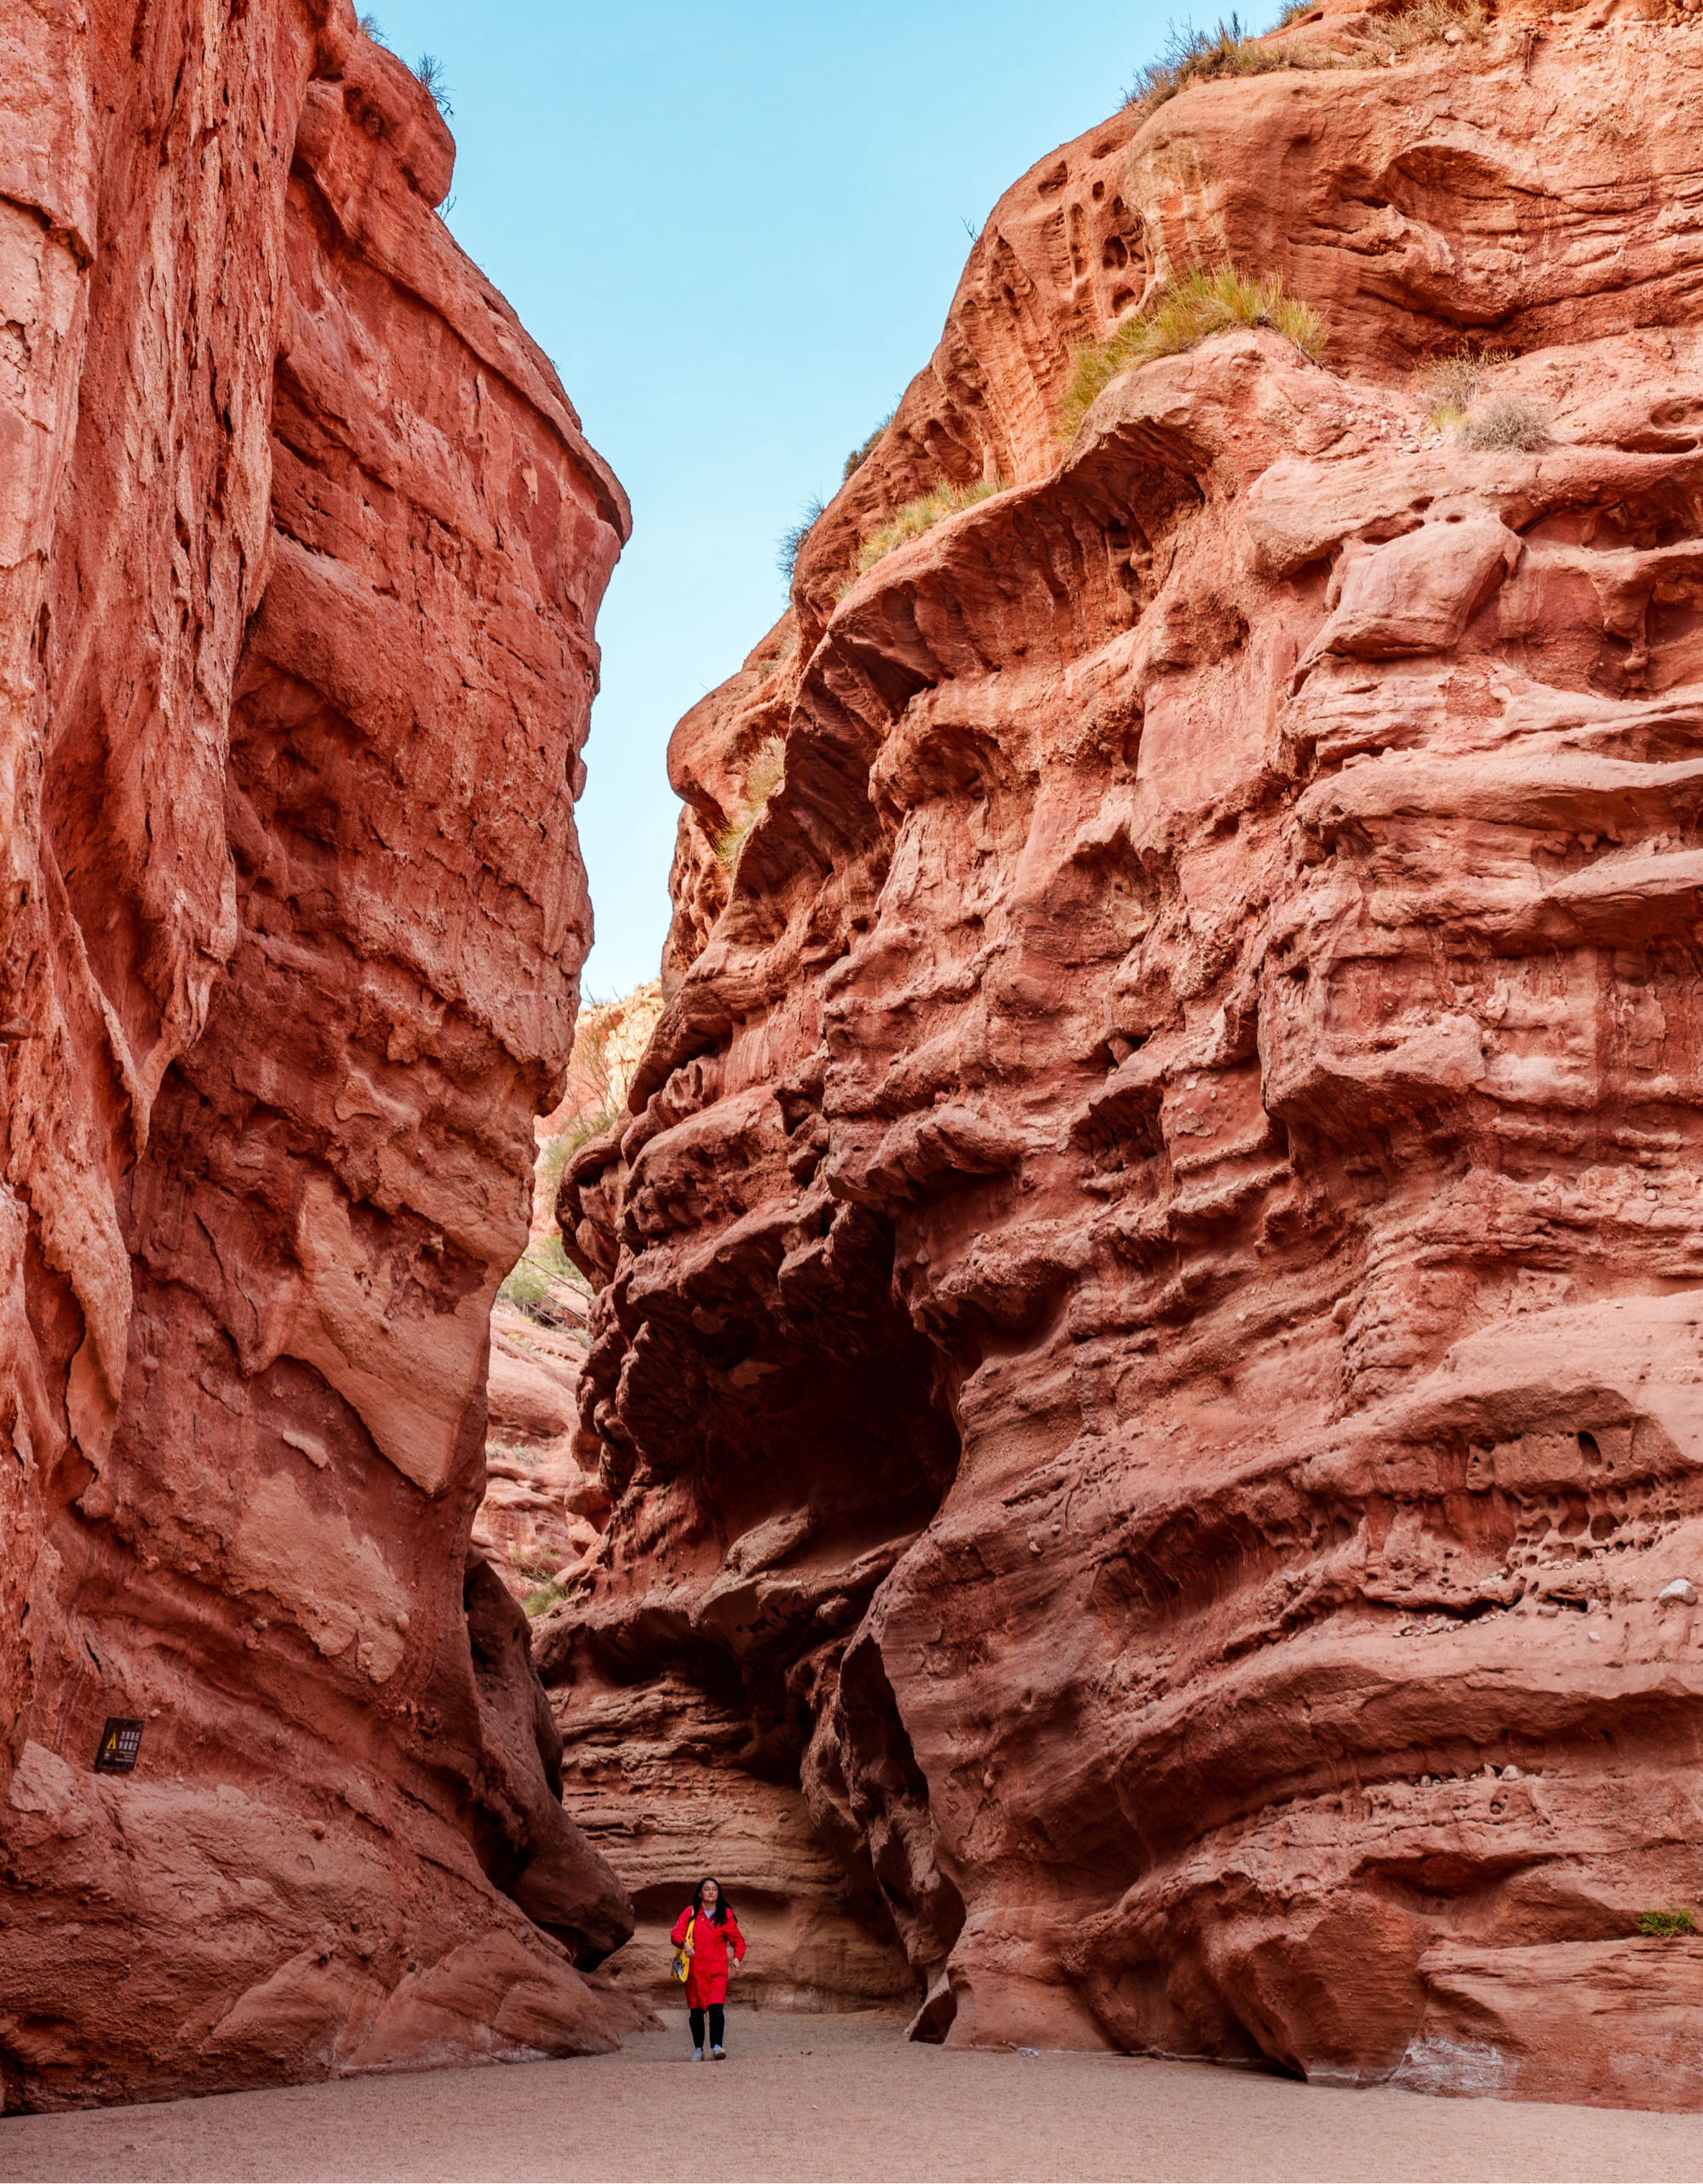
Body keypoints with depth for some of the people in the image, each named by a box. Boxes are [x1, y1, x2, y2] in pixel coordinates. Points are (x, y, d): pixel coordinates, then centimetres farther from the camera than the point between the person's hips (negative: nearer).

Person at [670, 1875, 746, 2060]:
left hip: (717, 1970, -1)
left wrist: (737, 1957, -7)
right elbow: (676, 1933, -2)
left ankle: (717, 2045, -19)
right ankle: (698, 2049, 17)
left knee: (716, 2008, -16)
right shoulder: (690, 1913, 6)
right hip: (695, 1970, 1)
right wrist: (684, 1943, -23)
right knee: (696, 2010, 4)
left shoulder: (725, 1915, 7)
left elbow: (739, 1940, 11)